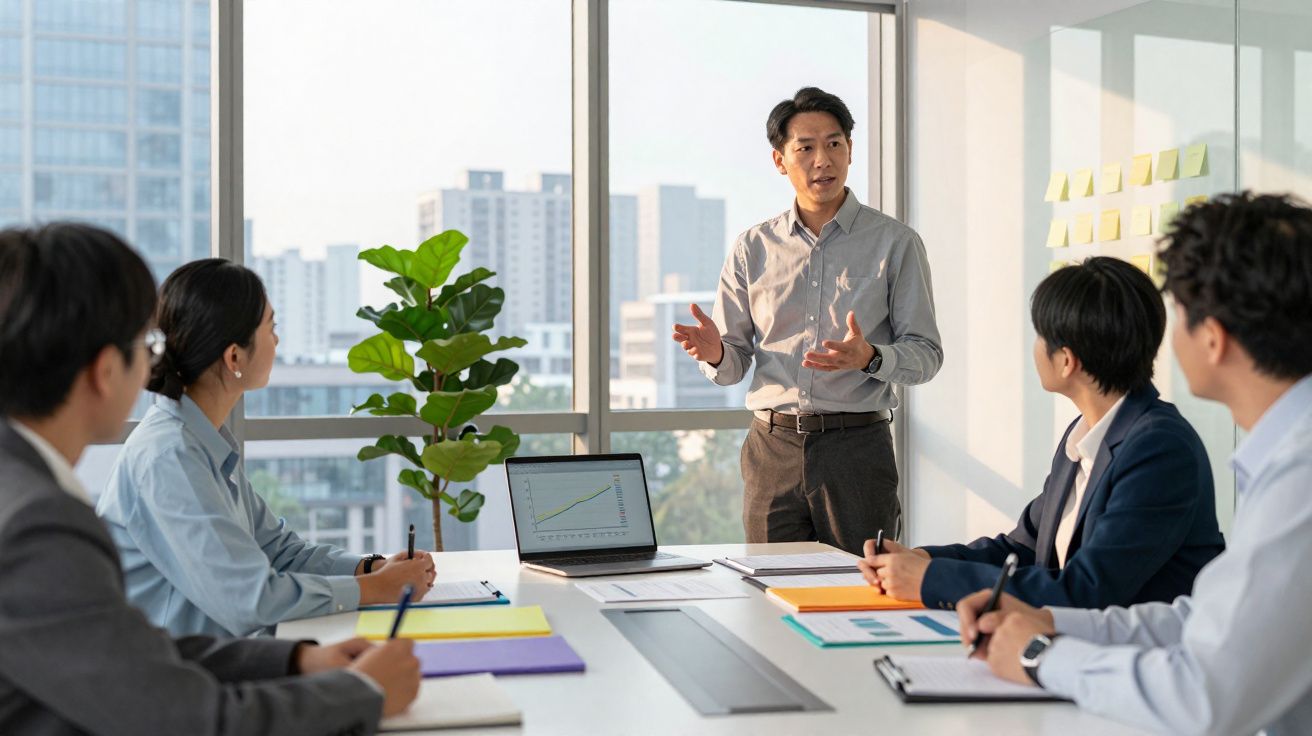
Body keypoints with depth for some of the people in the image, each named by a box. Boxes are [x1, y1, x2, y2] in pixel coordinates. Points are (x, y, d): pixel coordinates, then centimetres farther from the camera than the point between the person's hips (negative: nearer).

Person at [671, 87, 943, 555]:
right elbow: (734, 364, 9)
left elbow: (927, 354, 0)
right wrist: (715, 353, -14)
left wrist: (870, 357, -20)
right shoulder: (753, 249, 9)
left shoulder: (895, 243, 2)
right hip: (773, 449, 2)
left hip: (857, 446, -2)